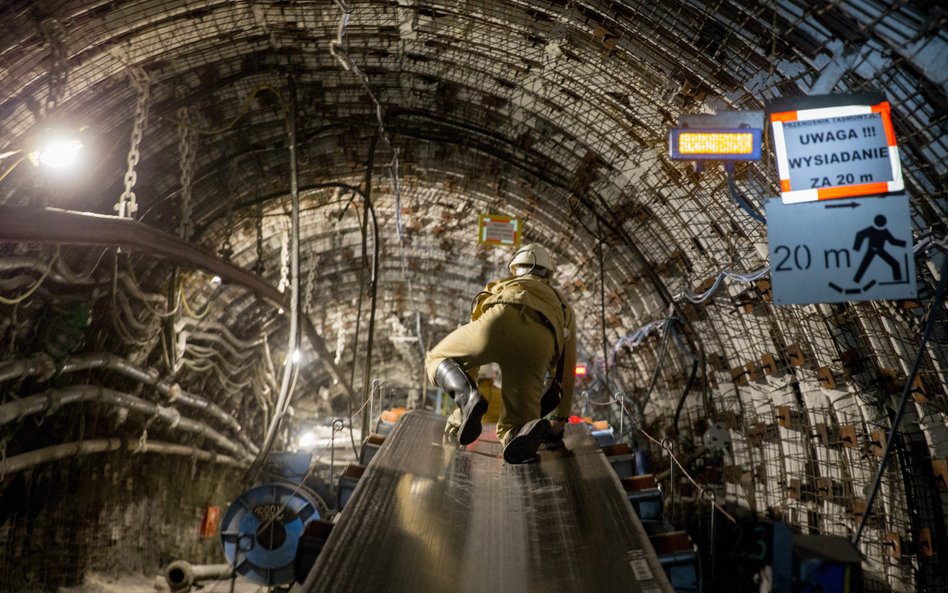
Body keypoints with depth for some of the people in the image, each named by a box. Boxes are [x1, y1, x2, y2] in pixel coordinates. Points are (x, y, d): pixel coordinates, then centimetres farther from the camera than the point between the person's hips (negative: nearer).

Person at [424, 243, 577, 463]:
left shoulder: (500, 285, 45)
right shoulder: (564, 307, 44)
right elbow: (567, 371, 43)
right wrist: (560, 419, 54)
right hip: (538, 345, 1)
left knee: (437, 359, 24)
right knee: (513, 430, 13)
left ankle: (469, 397, -9)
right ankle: (536, 429, -25)